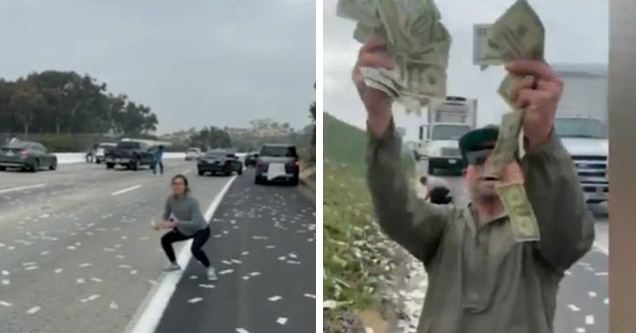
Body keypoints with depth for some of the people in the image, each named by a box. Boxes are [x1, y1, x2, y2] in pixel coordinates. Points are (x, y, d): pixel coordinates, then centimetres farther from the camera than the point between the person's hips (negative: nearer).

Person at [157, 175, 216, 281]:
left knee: (195, 249, -31)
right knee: (165, 240, 5)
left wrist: (176, 223, -42)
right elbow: (166, 216, -4)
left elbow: (195, 223, -36)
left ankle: (209, 269, -2)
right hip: (185, 230, 7)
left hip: (201, 229, -7)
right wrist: (166, 223, -27)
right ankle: (174, 264, 30)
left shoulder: (192, 201, -34)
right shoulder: (171, 199, -17)